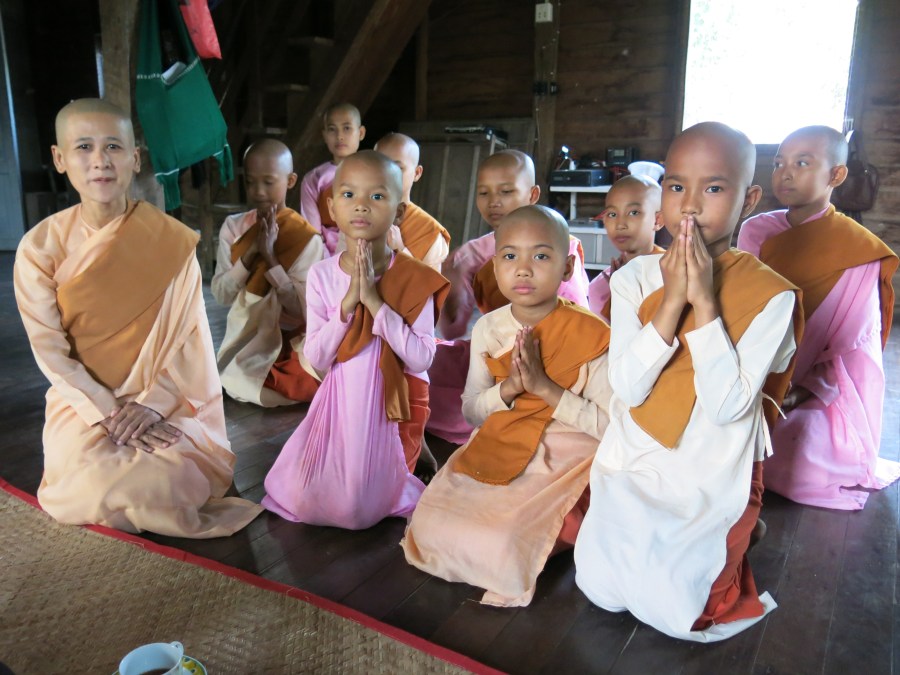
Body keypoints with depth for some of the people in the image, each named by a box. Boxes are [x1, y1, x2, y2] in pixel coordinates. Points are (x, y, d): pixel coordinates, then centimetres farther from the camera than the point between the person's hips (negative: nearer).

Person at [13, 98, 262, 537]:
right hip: (85, 401, 0)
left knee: (168, 483, -22)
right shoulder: (40, 246, -7)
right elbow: (50, 349, -7)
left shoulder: (172, 239, -7)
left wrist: (149, 403, -16)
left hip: (165, 400, 0)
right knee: (95, 491, -23)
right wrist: (112, 412, -15)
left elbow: (187, 334, -6)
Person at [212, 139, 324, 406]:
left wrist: (270, 256, -23)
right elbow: (221, 295, -5)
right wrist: (250, 253, -19)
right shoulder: (233, 227, -2)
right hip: (245, 337, 3)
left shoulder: (306, 238, -13)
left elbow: (301, 307, -16)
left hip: (290, 339, -3)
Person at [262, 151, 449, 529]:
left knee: (357, 512, -2)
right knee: (300, 504, 3)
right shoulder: (322, 275, -5)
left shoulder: (414, 278, -12)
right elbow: (317, 359, -8)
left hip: (392, 405, -3)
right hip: (340, 403, 3)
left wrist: (375, 301, -25)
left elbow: (422, 358, -18)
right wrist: (348, 303, -22)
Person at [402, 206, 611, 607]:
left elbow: (609, 426, -14)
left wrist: (543, 386, -25)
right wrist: (508, 388, -15)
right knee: (430, 524, -11)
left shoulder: (590, 334, -13)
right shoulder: (488, 329, 0)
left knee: (503, 541, -23)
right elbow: (471, 411, 6)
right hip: (496, 453, 5)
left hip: (564, 464, -4)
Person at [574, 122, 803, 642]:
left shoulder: (771, 295, -14)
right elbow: (627, 387, -15)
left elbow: (727, 405, -22)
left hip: (712, 482, -2)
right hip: (631, 466, 3)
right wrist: (673, 299, -24)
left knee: (674, 614, -1)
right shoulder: (634, 278, -6)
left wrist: (705, 300, -25)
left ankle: (725, 552, 26)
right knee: (602, 591, 1)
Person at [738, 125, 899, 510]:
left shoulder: (858, 250, -8)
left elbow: (854, 347, -10)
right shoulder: (756, 232, 2)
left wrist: (805, 390, -22)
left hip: (824, 393, -3)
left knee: (800, 471, -20)